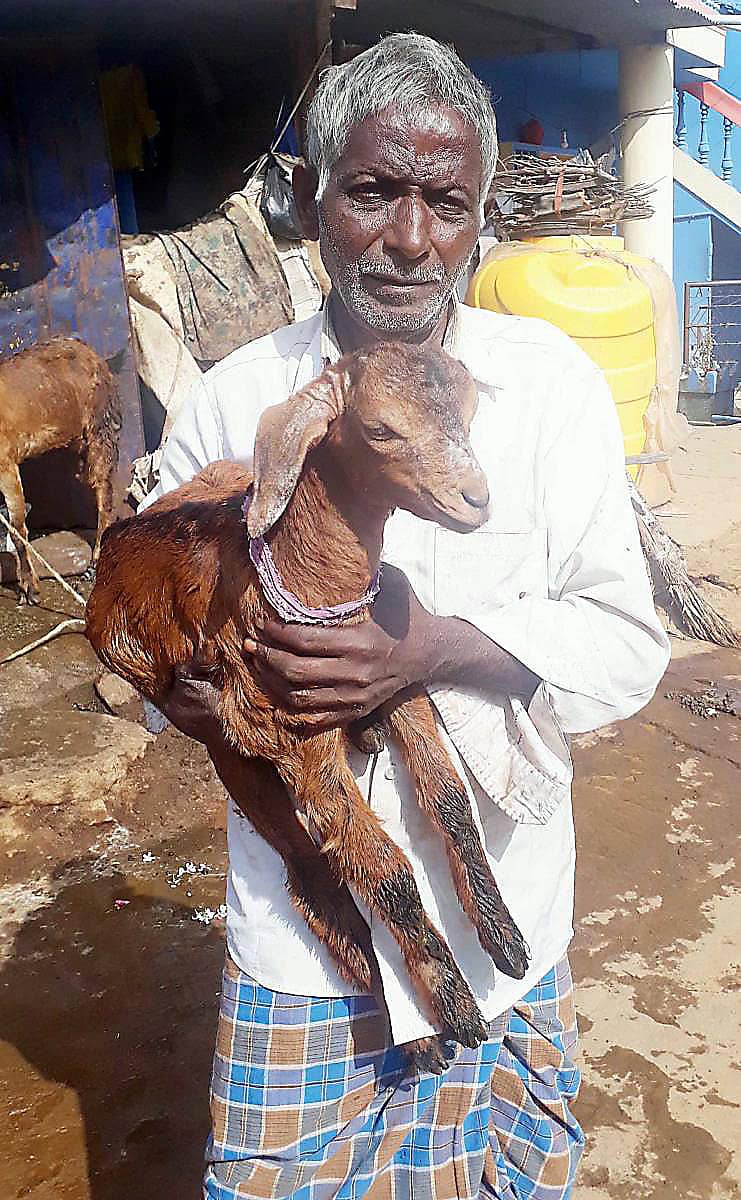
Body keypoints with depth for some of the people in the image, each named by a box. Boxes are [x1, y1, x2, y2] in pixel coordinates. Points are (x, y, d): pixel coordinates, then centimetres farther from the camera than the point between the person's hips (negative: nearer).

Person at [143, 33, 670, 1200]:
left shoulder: (548, 382, -8)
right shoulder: (231, 402, -5)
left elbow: (628, 645, -8)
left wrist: (443, 648, -23)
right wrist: (181, 682, -16)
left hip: (500, 915, 0)